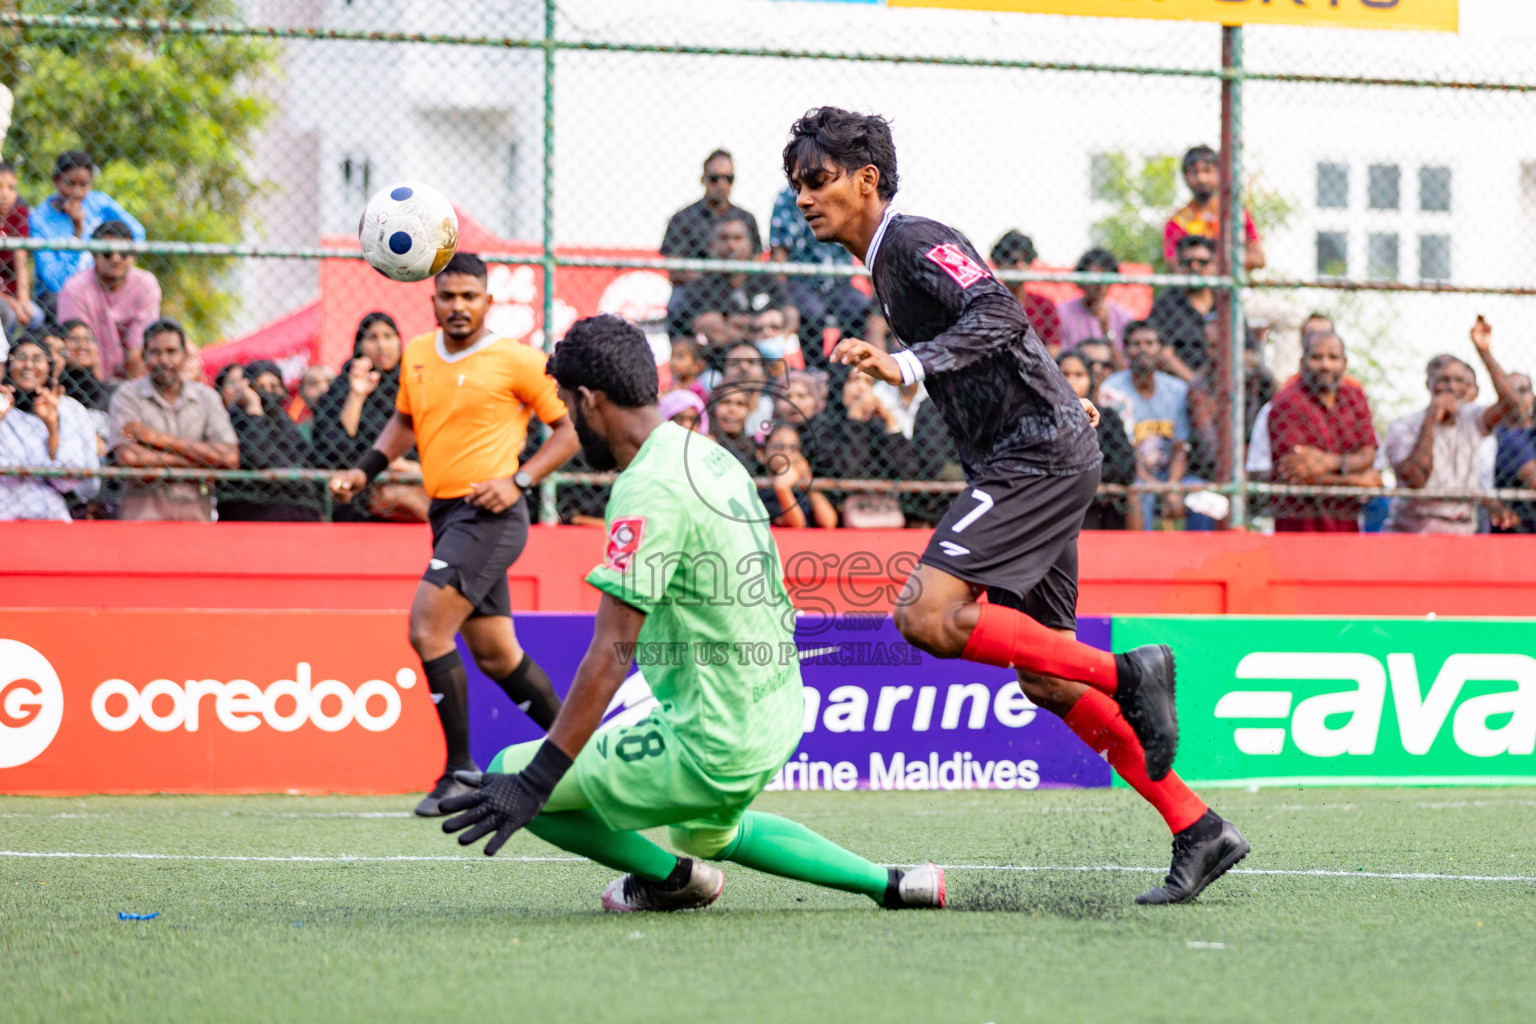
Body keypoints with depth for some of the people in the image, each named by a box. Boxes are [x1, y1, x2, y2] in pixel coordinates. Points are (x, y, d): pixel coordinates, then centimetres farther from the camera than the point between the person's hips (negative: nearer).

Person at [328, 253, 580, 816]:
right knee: (493, 653, 13)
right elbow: (404, 421, 27)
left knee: (428, 630, -18)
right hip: (446, 512, 7)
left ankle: (459, 771, -11)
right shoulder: (416, 355, 10)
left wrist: (518, 480, -14)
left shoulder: (517, 361, -8)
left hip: (490, 515, -7)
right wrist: (363, 471, 12)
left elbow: (568, 428, -3)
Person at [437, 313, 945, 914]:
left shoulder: (648, 489, -19)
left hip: (712, 747, -10)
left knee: (504, 779, -5)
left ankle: (670, 875, 7)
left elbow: (610, 657, -24)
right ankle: (889, 884, 28)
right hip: (780, 717, 10)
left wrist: (533, 782, -25)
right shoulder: (711, 456, 8)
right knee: (709, 834, 38)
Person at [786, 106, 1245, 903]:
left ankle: (1127, 672, -19)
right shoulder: (887, 262, 21)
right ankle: (1197, 831, 8)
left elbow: (1000, 315, -25)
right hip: (1023, 458, 10)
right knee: (1043, 678, 8)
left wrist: (907, 365, -35)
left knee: (929, 615, -22)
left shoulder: (917, 242, -9)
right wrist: (1060, 397, 37)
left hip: (1039, 454, -10)